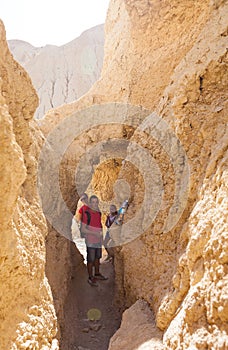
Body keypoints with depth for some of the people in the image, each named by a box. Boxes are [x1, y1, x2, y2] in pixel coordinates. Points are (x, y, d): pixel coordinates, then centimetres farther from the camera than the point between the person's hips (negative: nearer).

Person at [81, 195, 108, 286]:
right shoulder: (87, 213, -17)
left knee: (97, 257, 20)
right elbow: (83, 229, -17)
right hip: (91, 241, -7)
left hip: (98, 240, 7)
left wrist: (101, 232, 2)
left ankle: (97, 274, 37)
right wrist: (94, 233, -24)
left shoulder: (99, 212, 4)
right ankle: (90, 278, 17)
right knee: (90, 260, 3)